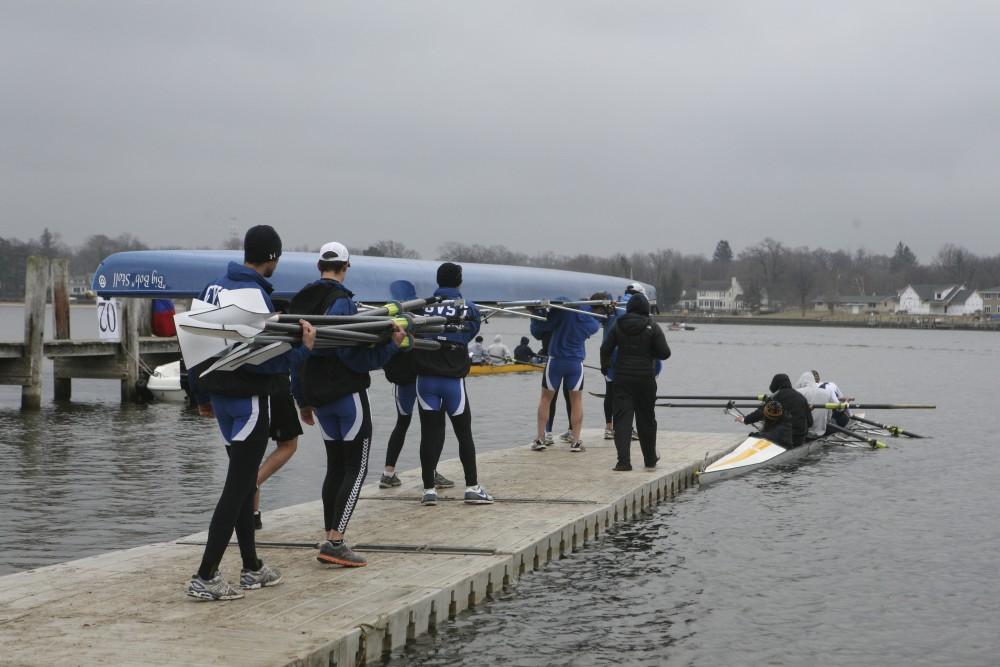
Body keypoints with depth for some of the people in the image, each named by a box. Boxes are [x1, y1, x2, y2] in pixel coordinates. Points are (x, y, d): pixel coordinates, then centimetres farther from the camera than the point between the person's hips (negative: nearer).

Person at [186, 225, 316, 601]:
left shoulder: (214, 288, 8)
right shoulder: (254, 295, -19)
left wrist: (202, 394, 23)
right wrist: (303, 348, -13)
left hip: (220, 395, 9)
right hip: (249, 398, -9)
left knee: (243, 481, 17)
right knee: (237, 487, -5)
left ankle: (251, 568, 26)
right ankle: (205, 577, -7)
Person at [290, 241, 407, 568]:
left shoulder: (301, 303, 10)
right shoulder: (341, 302, -14)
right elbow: (353, 357, -19)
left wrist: (303, 400, 21)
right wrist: (391, 345, -19)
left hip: (317, 395, 8)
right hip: (347, 392, -8)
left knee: (335, 466, 15)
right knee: (357, 467, -4)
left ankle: (330, 541, 13)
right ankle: (335, 542, -13)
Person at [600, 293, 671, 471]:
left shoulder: (618, 325, 1)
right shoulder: (652, 327, -6)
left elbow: (606, 348, 5)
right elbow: (664, 353, -8)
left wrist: (605, 366, 22)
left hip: (622, 378, 1)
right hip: (645, 379, -1)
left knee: (622, 418, -1)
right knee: (646, 419, 13)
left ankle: (623, 460, -14)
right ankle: (650, 459, 25)